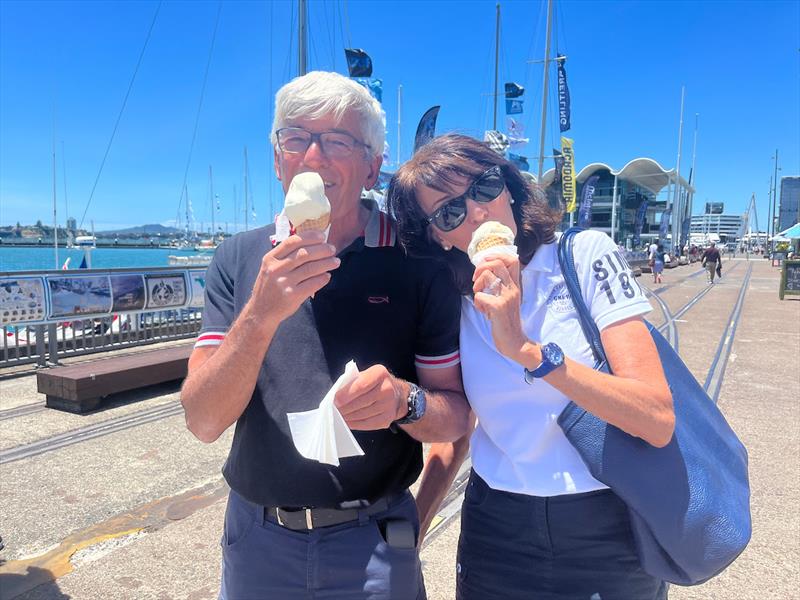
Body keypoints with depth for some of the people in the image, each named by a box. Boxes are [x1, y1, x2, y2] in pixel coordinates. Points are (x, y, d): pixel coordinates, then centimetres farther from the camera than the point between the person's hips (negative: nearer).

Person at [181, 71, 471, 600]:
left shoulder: (418, 264, -11)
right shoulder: (239, 259, -5)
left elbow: (456, 417, -6)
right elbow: (203, 421, -12)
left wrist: (403, 400, -28)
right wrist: (261, 314, -28)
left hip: (372, 544, -2)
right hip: (256, 537, 2)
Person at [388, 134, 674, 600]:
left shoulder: (586, 254, -14)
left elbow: (659, 422, -22)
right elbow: (453, 436, 7)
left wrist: (525, 348, -31)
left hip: (608, 528, -2)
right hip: (497, 532, 3)